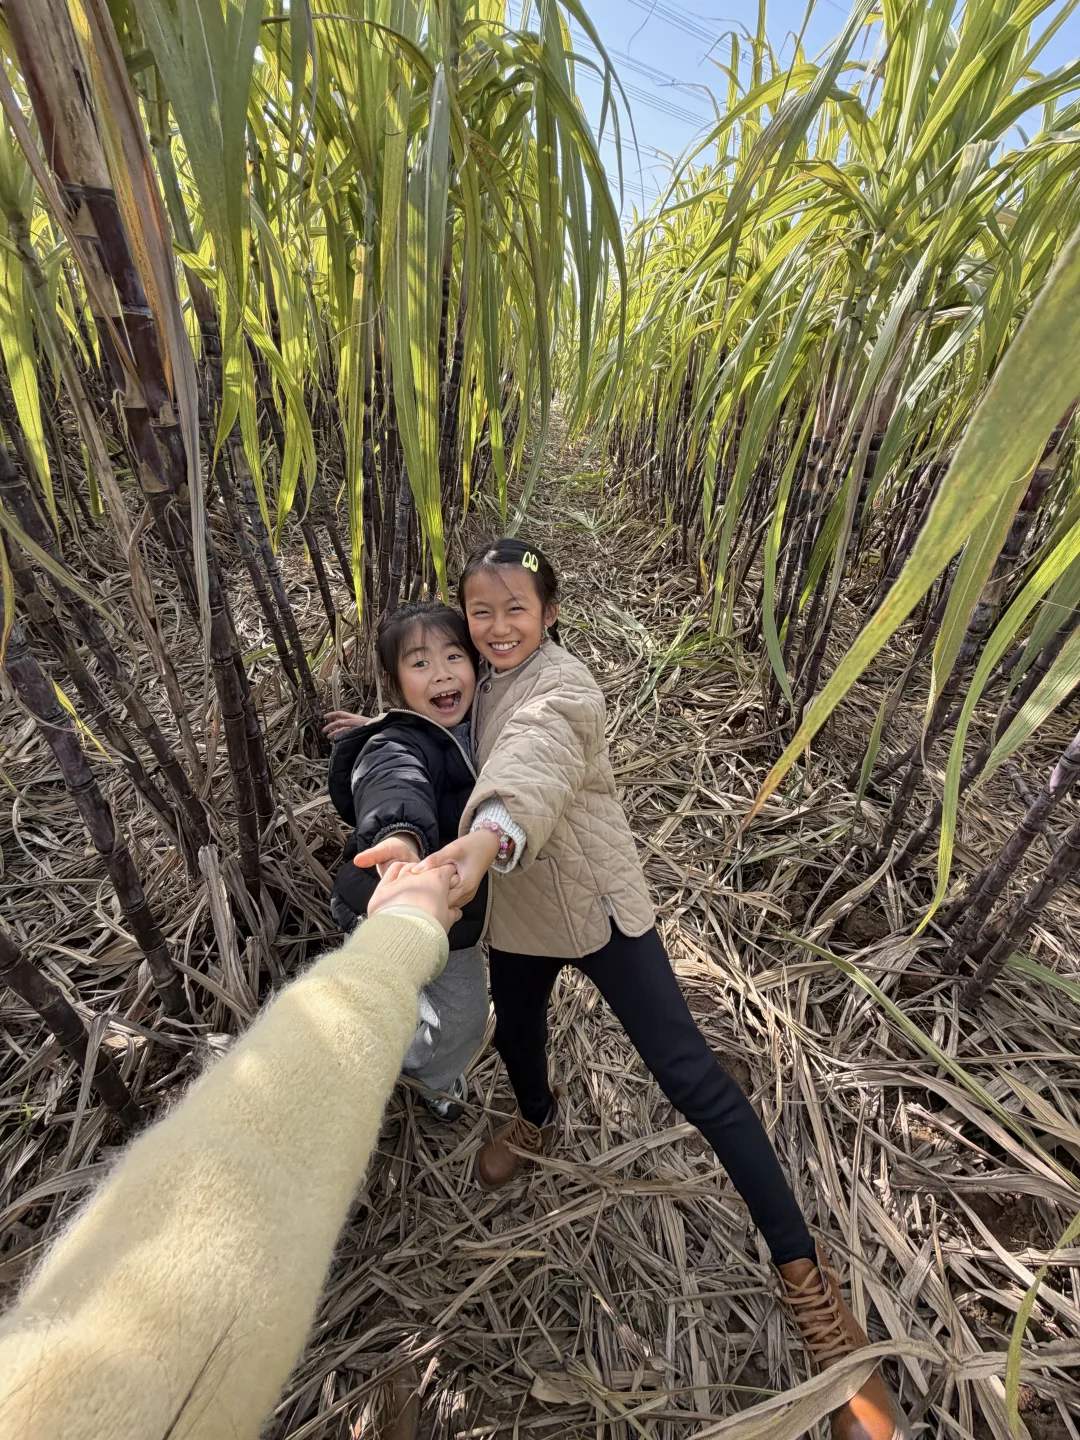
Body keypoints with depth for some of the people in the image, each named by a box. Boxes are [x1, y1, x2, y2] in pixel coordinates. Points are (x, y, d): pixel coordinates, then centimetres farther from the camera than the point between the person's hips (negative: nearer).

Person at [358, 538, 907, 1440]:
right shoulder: (484, 681, 3)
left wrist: (488, 836, -65)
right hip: (518, 908, 8)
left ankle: (804, 1273, 18)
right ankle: (538, 1122, 61)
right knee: (515, 1035, 26)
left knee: (690, 1075, -3)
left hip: (595, 902, -7)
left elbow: (533, 758, -46)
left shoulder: (560, 685, -23)